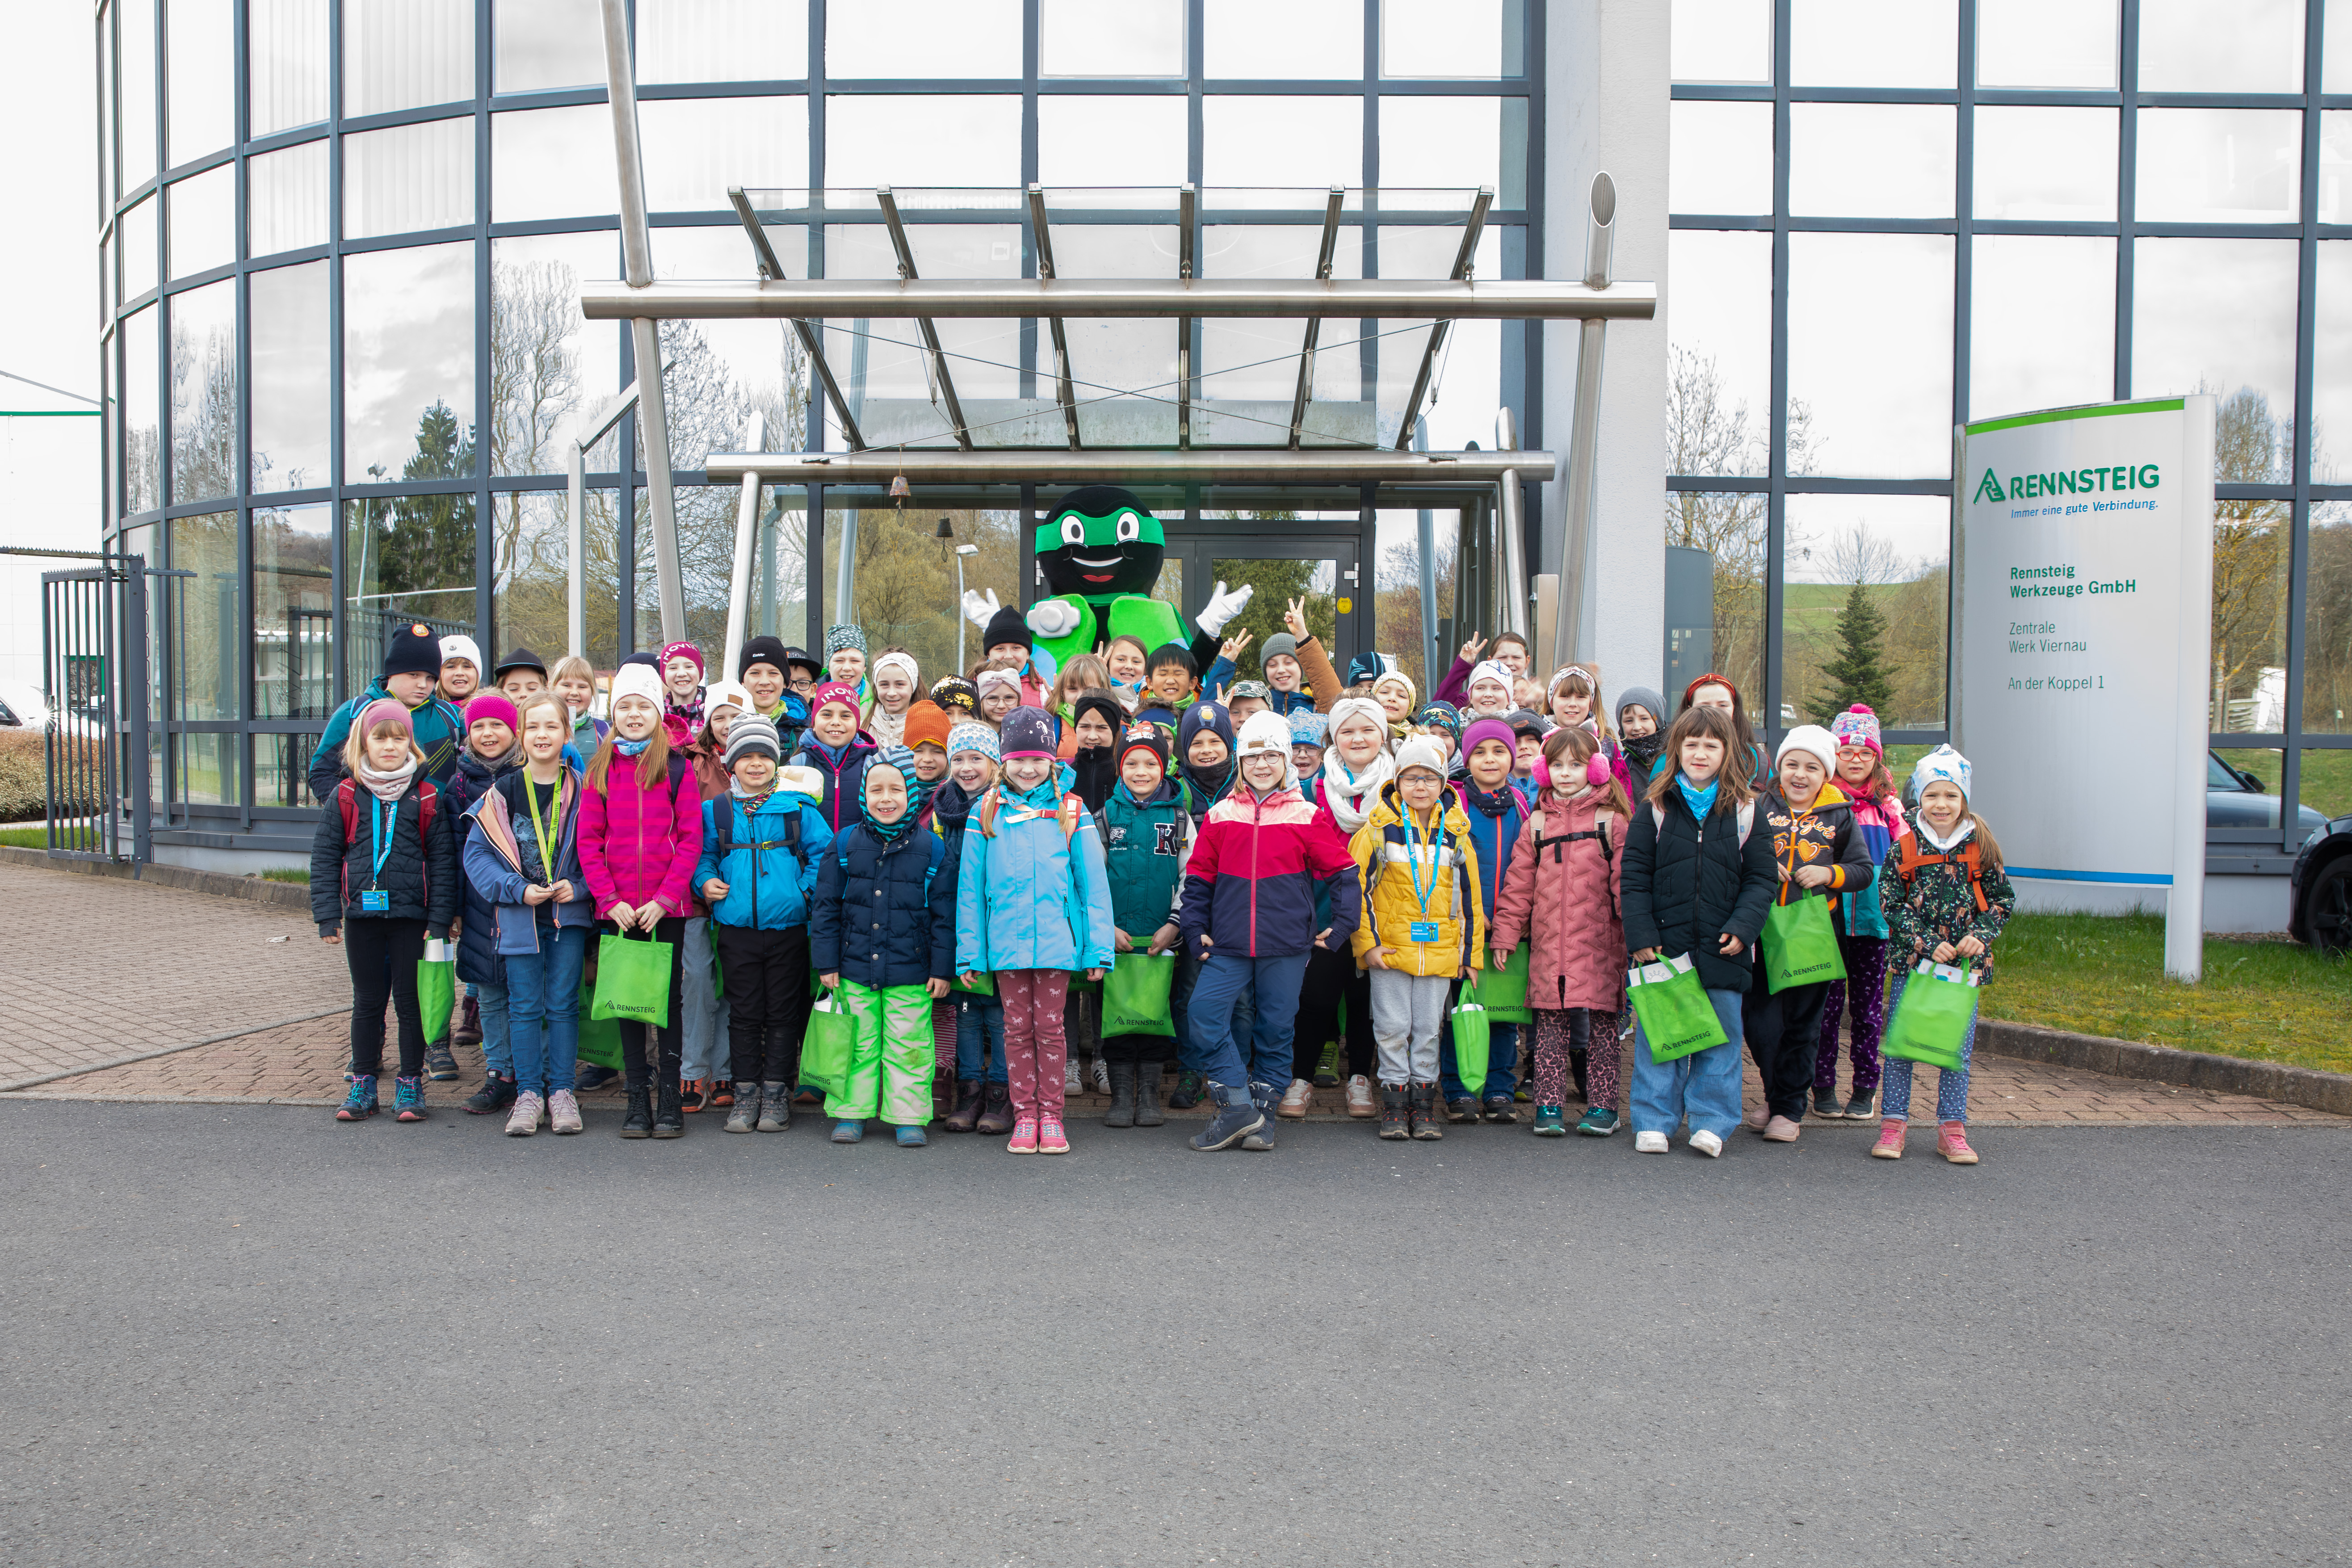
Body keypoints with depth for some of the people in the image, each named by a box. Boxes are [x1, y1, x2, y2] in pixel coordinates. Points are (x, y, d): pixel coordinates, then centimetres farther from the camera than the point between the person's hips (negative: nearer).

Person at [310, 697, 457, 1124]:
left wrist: (439, 918, -5)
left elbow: (442, 859, 1)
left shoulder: (426, 797, 0)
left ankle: (410, 1083, 14)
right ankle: (363, 1083, 20)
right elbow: (325, 856, 4)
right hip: (362, 913, 1)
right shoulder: (345, 796, 3)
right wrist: (328, 915, -2)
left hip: (412, 916, -1)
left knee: (411, 1001, 4)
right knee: (367, 1001, 10)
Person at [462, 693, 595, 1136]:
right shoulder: (502, 793, -1)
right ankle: (528, 1094, 12)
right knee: (524, 1006, 4)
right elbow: (477, 853, 0)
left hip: (569, 914, 0)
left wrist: (578, 886, -12)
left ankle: (561, 1091, 13)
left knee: (563, 1004, 4)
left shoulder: (581, 792, 0)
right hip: (519, 916, 0)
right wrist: (519, 890, -11)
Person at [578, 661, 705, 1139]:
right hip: (617, 907, 2)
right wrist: (610, 899, -8)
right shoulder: (600, 770, 6)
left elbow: (691, 839, -3)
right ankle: (637, 1100, 14)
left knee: (668, 997, 3)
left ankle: (669, 1100, 10)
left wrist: (663, 898, -12)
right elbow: (589, 841, 3)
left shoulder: (678, 769, 1)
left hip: (666, 906, -2)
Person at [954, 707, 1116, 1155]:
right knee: (1017, 1028, 6)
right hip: (1006, 941, 1)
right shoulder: (985, 812, 5)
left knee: (1049, 1027, 4)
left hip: (1056, 940, -1)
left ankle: (1051, 1117, 14)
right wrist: (970, 951, 1)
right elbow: (970, 887, 5)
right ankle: (1025, 1117, 15)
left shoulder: (1071, 812, 3)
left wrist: (1098, 948, -2)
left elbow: (1093, 883, 3)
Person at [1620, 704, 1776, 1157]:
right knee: (1657, 1035, 4)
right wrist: (1641, 935, -7)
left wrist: (1742, 928, -8)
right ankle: (1654, 1121, 14)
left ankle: (1711, 1121, 16)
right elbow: (1633, 878, 1)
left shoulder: (1744, 812, 6)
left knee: (1719, 1037, 5)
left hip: (1721, 949, 1)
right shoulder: (1656, 809, 3)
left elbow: (1760, 880, 6)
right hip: (1664, 947, -1)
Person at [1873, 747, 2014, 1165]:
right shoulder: (1905, 847, -2)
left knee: (1958, 1047, 7)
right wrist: (1928, 943, -13)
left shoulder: (1980, 847, 2)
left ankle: (1952, 1130, 17)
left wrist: (1979, 935, -8)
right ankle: (1893, 1124, 12)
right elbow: (1891, 903, -5)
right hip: (1913, 961, -1)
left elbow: (2003, 899, 8)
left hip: (1965, 962, 1)